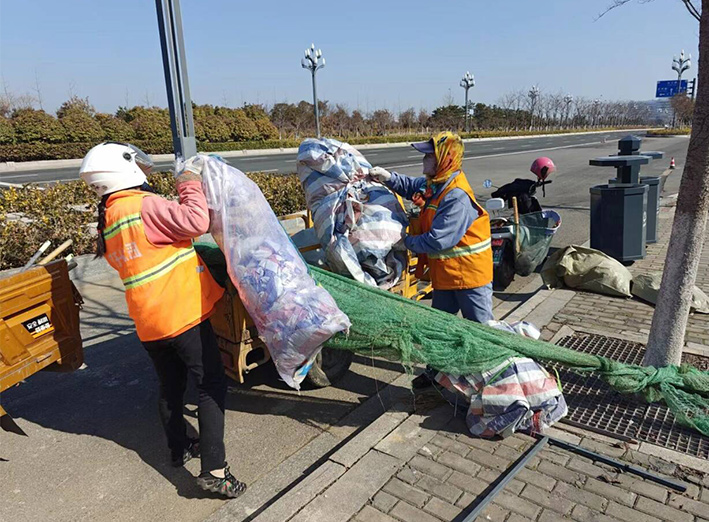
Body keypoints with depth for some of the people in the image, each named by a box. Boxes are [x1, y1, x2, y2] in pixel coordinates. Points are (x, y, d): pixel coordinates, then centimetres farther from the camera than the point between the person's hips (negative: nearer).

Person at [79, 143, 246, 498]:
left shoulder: (107, 222, 11)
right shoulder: (144, 206, -16)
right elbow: (195, 222, -24)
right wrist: (190, 185, -10)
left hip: (149, 322, 8)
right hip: (183, 313, -8)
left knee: (170, 386, 22)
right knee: (212, 386, -1)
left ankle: (180, 449, 37)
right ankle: (213, 469, -1)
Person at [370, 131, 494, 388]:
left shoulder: (457, 197, -28)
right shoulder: (433, 185, 2)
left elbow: (437, 241, -31)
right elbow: (411, 187, 22)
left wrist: (408, 242, -15)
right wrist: (388, 177, 3)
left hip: (470, 273, -10)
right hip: (445, 273, 10)